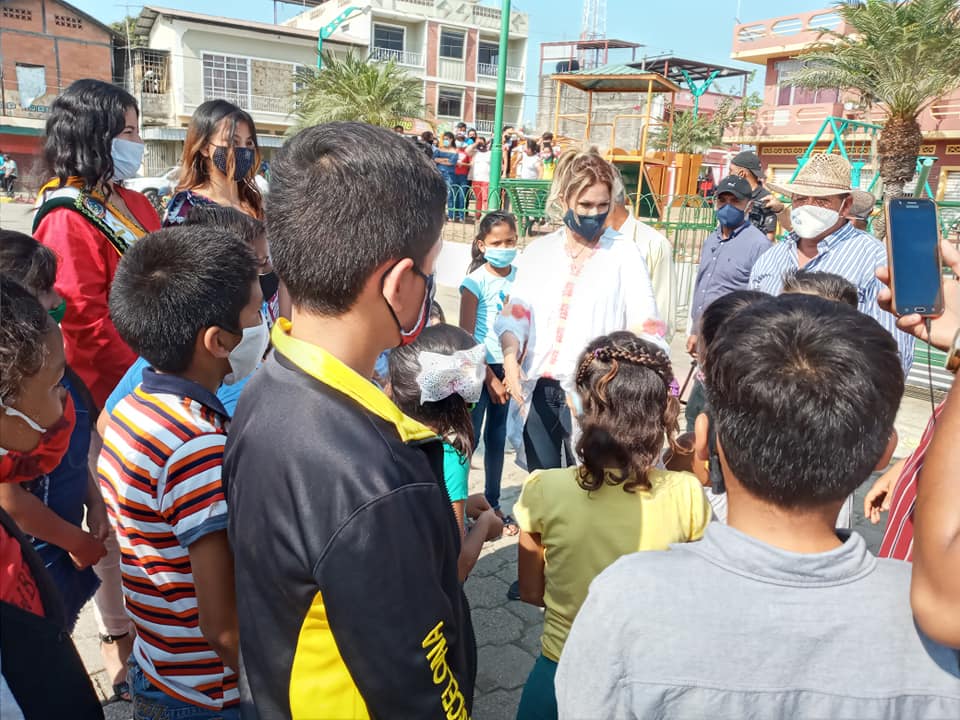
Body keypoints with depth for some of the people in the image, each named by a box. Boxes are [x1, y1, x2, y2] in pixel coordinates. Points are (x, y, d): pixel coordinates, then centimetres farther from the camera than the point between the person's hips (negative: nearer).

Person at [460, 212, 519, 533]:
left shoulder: (520, 277, 1)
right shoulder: (476, 281, -10)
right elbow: (466, 337, -10)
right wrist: (489, 377, -10)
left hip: (508, 367, 4)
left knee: (497, 439, 14)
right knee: (468, 439, 0)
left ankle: (492, 505, 28)